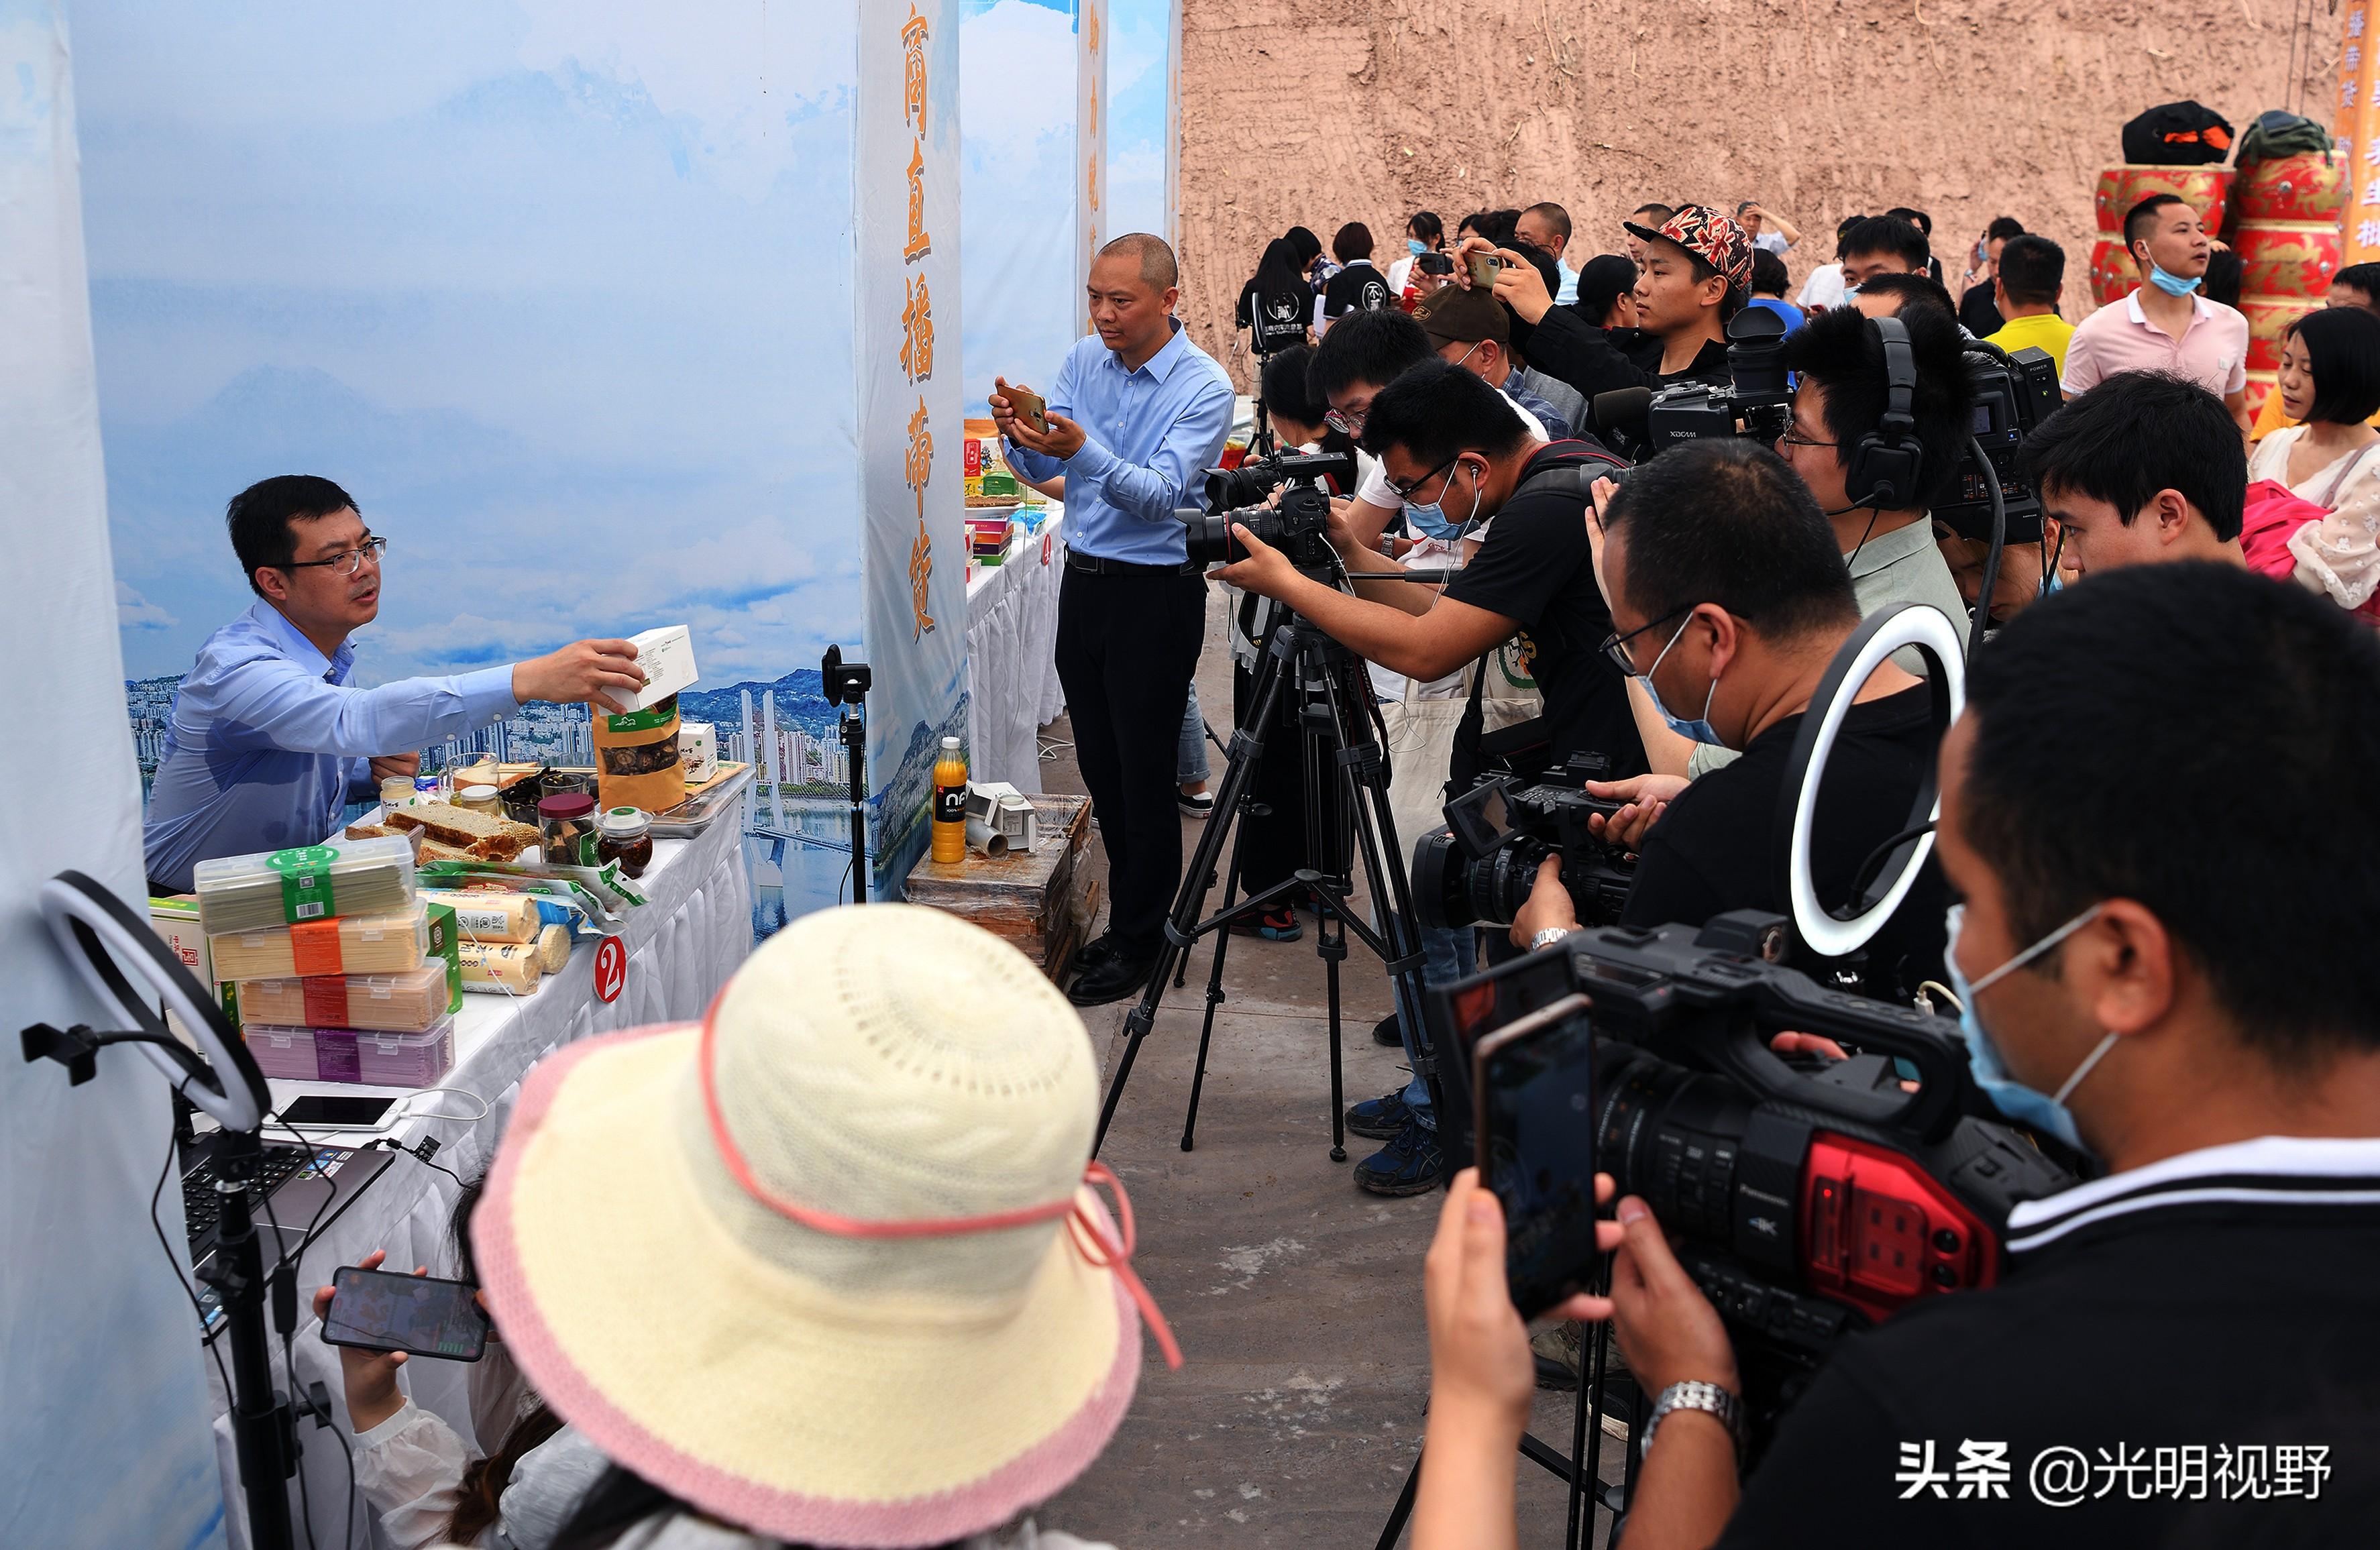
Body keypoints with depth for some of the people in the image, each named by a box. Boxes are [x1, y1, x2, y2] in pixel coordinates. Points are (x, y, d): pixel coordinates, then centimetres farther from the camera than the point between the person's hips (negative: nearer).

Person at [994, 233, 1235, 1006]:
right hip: (1083, 583, 6)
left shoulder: (1205, 386, -13)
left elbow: (1160, 495, -25)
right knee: (1101, 766, 14)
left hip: (1155, 593, -6)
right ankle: (1130, 915, 28)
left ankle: (1140, 941, 13)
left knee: (1144, 774, 1)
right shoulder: (1084, 360, 5)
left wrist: (1082, 450, -40)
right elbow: (1040, 469, 1)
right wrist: (1018, 431, -21)